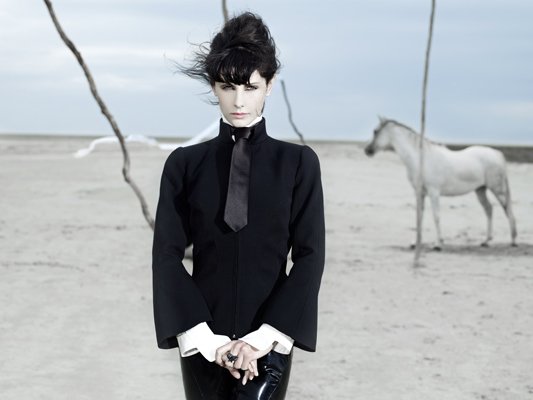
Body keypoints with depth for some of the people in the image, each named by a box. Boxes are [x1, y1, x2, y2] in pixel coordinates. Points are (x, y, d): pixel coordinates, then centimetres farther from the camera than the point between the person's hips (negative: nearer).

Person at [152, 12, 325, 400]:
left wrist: (266, 336, -12)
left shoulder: (298, 163, 1)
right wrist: (205, 338, -11)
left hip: (267, 339, -1)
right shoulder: (185, 163, 2)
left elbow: (310, 254, -3)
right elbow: (167, 254, -1)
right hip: (204, 340, 1)